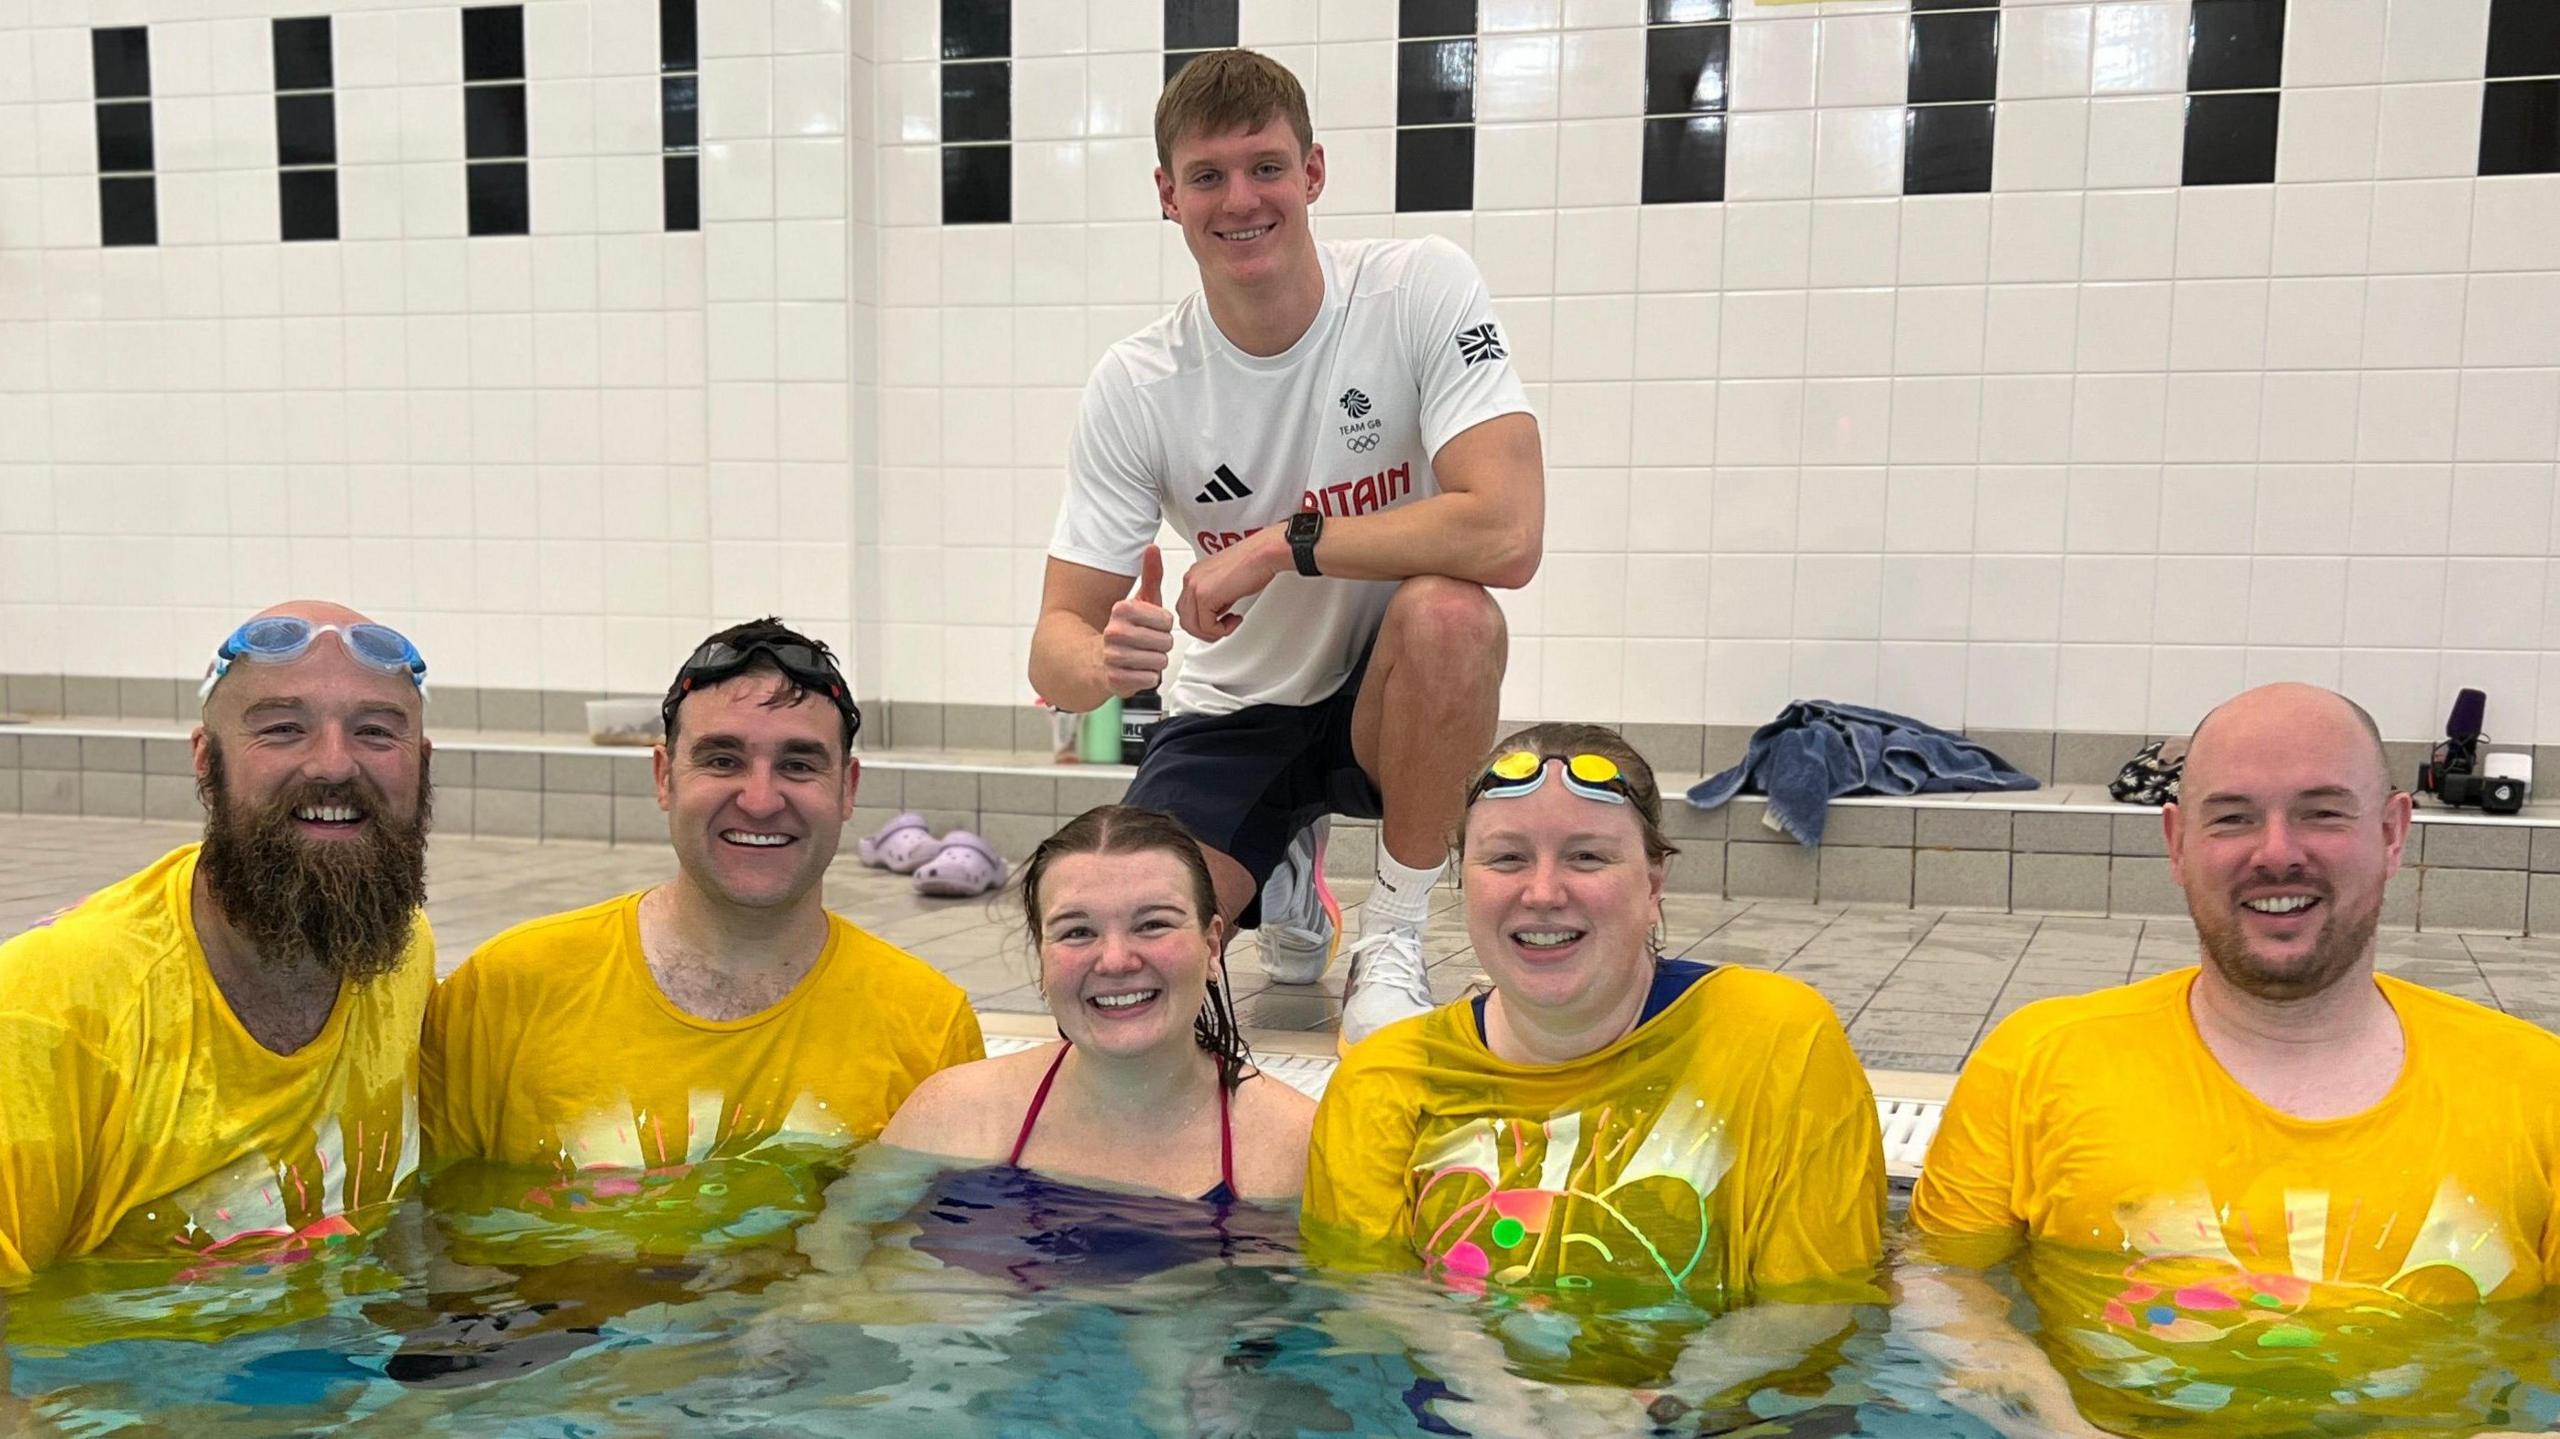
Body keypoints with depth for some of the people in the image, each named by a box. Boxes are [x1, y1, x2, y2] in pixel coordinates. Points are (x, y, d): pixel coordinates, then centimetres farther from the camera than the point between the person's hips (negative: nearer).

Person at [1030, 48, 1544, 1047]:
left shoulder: (1420, 289, -17)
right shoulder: (1135, 387, -10)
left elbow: (1506, 533, -29)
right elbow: (1056, 645, -11)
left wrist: (1280, 544, -27)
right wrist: (1103, 663, -36)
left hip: (1395, 698, -2)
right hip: (1236, 716, 2)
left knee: (1447, 613, -36)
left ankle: (1393, 945, -14)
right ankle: (1286, 881, 19)